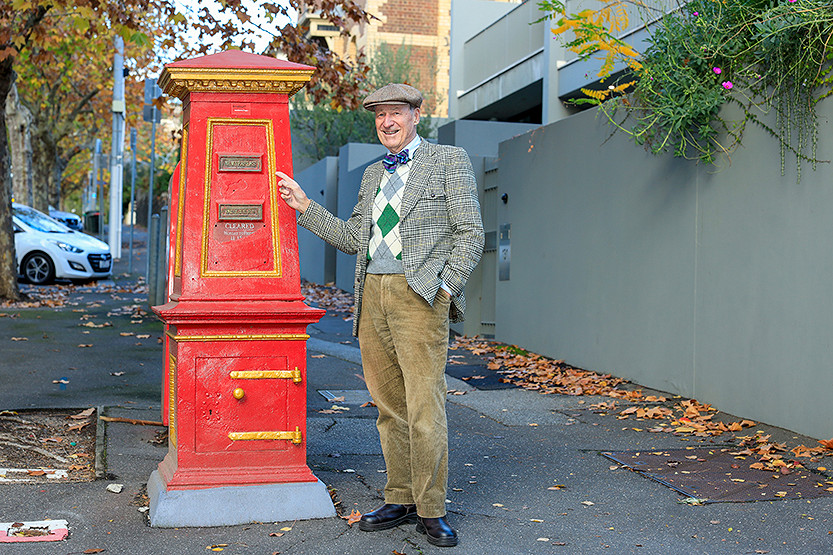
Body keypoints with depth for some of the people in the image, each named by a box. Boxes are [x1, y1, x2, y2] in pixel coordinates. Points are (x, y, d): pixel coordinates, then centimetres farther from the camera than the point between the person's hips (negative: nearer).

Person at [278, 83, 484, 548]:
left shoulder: (449, 161, 3)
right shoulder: (373, 174, 21)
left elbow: (470, 233, -2)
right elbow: (353, 238, 20)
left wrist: (444, 288, -10)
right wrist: (304, 206, 15)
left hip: (419, 295, -6)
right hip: (372, 295, 6)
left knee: (424, 408, -8)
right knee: (389, 407, 9)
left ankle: (432, 510, 3)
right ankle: (401, 500, 18)